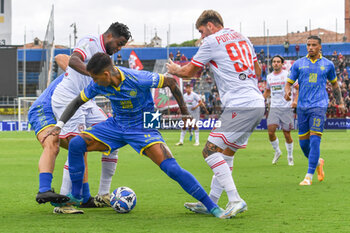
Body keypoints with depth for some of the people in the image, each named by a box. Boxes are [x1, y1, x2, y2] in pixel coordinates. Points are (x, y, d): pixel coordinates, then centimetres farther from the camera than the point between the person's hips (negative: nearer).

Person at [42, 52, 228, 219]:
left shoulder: (138, 79, -28)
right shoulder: (98, 85, -13)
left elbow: (171, 82, -15)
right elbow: (77, 102, 3)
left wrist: (185, 113, -8)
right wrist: (59, 126, -7)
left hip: (143, 128, -5)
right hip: (117, 125, 5)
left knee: (171, 168, -22)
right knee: (76, 144, -12)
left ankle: (212, 206, -12)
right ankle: (75, 196, 5)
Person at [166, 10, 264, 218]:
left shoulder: (212, 42, -2)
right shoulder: (242, 38, 20)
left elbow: (189, 72, 8)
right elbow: (257, 71, 28)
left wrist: (174, 70, 27)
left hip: (239, 106, -9)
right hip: (258, 104, 9)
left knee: (211, 150, -6)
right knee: (226, 153, 14)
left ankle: (235, 201, -13)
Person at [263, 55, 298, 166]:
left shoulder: (287, 75, -3)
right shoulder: (269, 77, 12)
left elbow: (299, 88, 0)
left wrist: (295, 100, -13)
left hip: (286, 108, -3)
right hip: (274, 108, 3)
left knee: (286, 133, 0)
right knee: (270, 132, -11)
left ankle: (290, 156, 18)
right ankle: (277, 151, 13)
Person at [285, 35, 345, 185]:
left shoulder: (328, 64, 8)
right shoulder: (299, 64, 9)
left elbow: (334, 83, 22)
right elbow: (289, 83, 10)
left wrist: (340, 102, 21)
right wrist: (287, 91, -12)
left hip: (319, 105, -3)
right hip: (302, 106, 3)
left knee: (315, 140, -15)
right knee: (303, 142, 6)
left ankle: (309, 177, -15)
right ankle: (318, 162, 35)